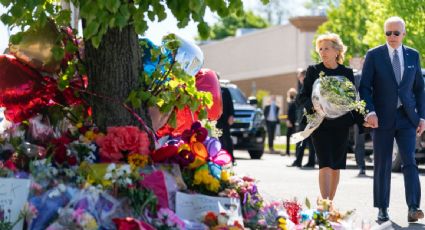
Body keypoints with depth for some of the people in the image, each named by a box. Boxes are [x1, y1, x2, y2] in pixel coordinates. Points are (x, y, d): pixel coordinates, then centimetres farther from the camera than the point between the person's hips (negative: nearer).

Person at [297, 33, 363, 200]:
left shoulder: (347, 72, 9)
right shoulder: (313, 71, 4)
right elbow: (302, 97, 0)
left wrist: (361, 120, 3)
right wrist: (314, 106, -19)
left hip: (341, 125, 3)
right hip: (320, 124, -3)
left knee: (336, 167, 5)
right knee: (325, 165, -13)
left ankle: (330, 202, 16)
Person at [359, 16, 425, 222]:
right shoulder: (374, 55, 0)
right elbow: (364, 87, -2)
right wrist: (370, 111, -15)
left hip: (407, 117, 1)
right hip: (383, 118, -1)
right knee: (382, 164, 3)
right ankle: (382, 209, 10)